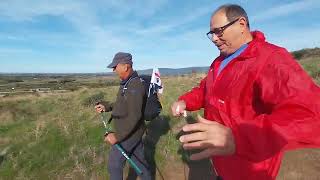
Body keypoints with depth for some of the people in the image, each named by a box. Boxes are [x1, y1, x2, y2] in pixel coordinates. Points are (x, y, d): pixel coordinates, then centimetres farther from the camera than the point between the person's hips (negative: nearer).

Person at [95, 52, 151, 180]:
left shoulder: (134, 86, -25)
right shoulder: (127, 83, 6)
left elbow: (134, 116, -29)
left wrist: (117, 136, -26)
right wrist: (107, 107, 7)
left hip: (128, 134, -8)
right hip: (133, 132, 8)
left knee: (114, 165, 11)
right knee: (139, 161, 21)